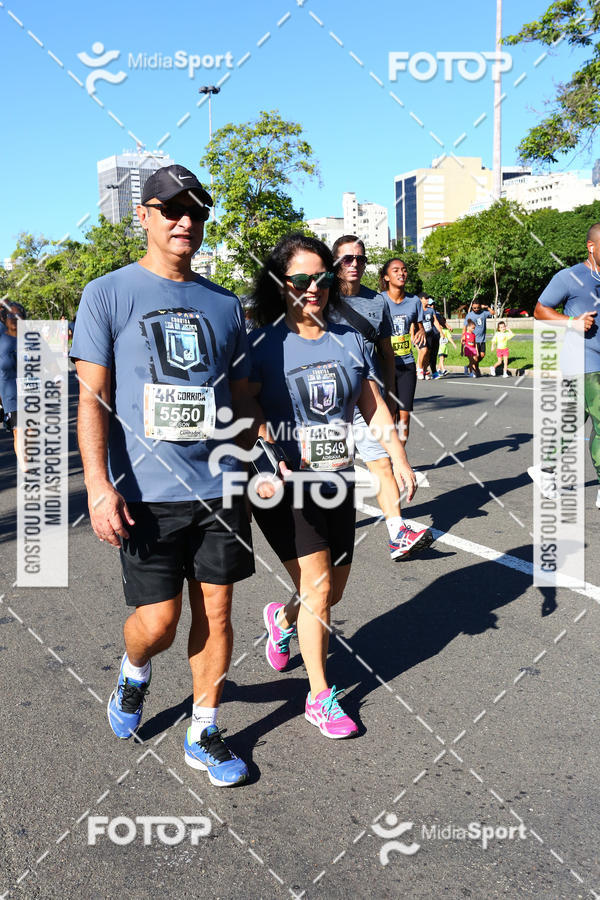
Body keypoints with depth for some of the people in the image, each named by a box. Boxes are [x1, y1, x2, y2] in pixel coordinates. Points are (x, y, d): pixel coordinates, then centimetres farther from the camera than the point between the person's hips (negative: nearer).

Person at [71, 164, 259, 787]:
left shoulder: (223, 304, 11)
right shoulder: (108, 295, 0)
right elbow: (92, 398, -5)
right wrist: (98, 486, -14)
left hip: (220, 486, 4)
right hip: (146, 493, -3)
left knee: (215, 610, 8)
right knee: (157, 622, -1)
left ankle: (203, 734, 26)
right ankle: (134, 673, 35)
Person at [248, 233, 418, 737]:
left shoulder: (349, 341, 7)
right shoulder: (263, 345, -8)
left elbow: (374, 407, 13)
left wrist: (400, 460, 8)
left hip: (337, 482, 5)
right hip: (284, 486, -5)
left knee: (332, 593, 14)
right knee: (317, 589, -5)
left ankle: (283, 618, 48)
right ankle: (320, 696, 14)